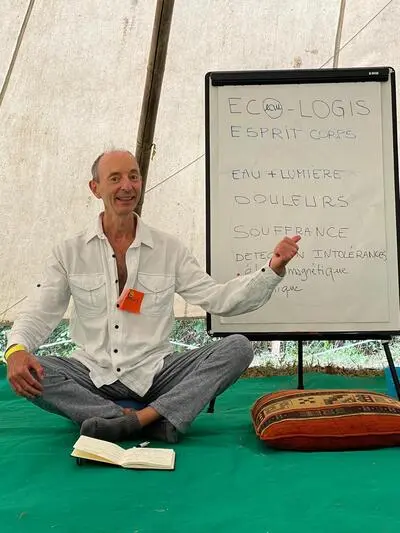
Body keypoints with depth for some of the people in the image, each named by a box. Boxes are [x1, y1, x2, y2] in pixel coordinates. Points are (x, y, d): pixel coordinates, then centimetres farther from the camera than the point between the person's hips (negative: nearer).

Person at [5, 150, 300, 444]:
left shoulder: (169, 248, 4)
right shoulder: (69, 253, 3)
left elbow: (219, 298, 1)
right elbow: (39, 313, -1)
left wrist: (273, 269, -12)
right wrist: (17, 349, -23)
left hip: (154, 373, 1)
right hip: (94, 376, 0)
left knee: (238, 347, -19)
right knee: (27, 374, -28)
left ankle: (135, 420, -30)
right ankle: (158, 422, -29)